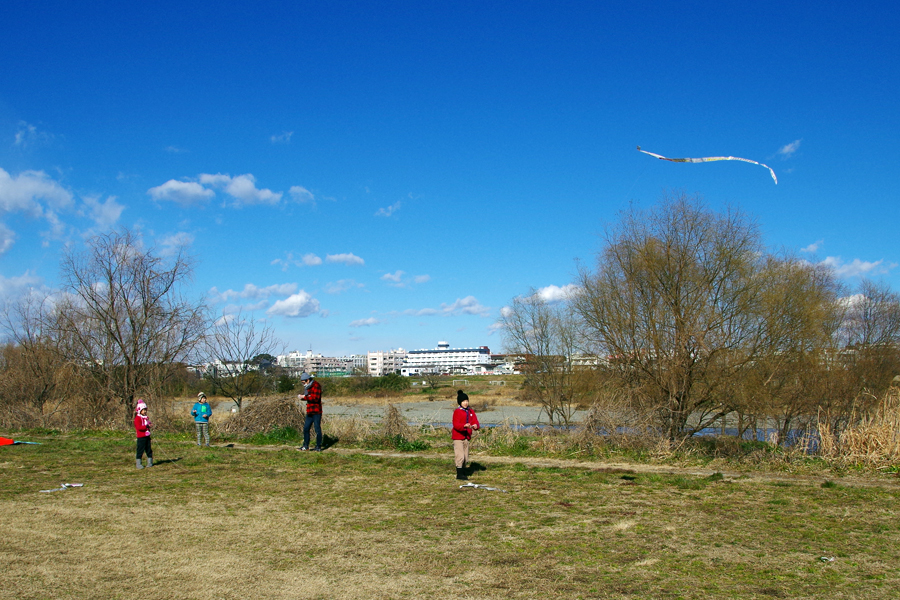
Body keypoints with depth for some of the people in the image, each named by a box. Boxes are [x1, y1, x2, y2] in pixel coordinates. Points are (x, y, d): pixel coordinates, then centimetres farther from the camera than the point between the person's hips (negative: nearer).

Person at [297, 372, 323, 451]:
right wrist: (301, 396, -1)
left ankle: (318, 447, 3)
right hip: (309, 412, 9)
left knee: (317, 429, -3)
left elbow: (316, 398, -22)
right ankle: (306, 446, 19)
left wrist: (304, 397, -18)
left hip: (316, 412, -9)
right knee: (306, 428, 10)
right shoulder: (308, 387, 16)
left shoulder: (316, 386, -13)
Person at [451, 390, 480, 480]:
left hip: (467, 437, 6)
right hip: (458, 437, -6)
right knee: (460, 456, -12)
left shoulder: (471, 412, 11)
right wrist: (464, 426, -35)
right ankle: (459, 474, -5)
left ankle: (463, 473, 19)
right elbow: (456, 424, -18)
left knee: (466, 458, 10)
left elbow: (475, 422, 4)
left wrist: (476, 426, -20)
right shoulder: (457, 412, -8)